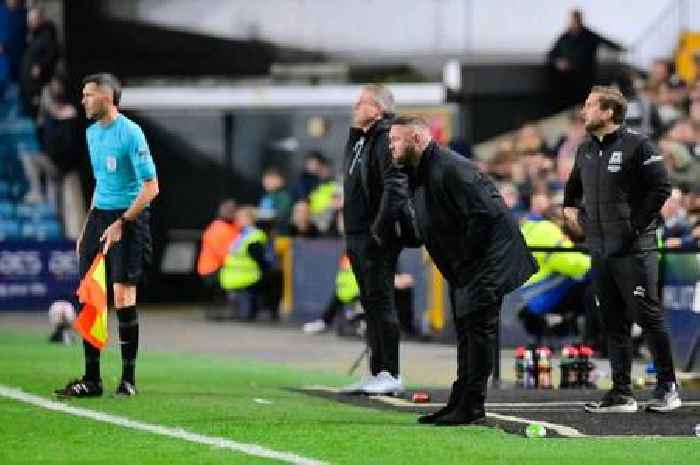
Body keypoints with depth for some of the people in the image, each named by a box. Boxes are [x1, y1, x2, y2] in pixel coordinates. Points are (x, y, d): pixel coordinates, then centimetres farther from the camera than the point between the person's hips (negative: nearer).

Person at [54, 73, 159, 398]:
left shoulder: (130, 133, -11)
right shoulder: (92, 133, 14)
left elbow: (151, 187, -14)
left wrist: (120, 223, -18)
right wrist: (87, 227, 20)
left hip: (129, 216, -7)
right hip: (99, 214, 7)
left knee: (123, 295, -10)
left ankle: (128, 377, 0)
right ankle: (91, 380, 5)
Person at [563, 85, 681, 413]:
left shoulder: (636, 145, -8)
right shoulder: (586, 150, 14)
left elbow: (661, 188, -12)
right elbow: (574, 186, 32)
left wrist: (638, 223, -12)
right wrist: (571, 208, 15)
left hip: (634, 250, -7)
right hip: (599, 250, 7)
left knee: (648, 317, -4)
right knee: (613, 324, 7)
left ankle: (667, 388, 6)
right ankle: (621, 394, 10)